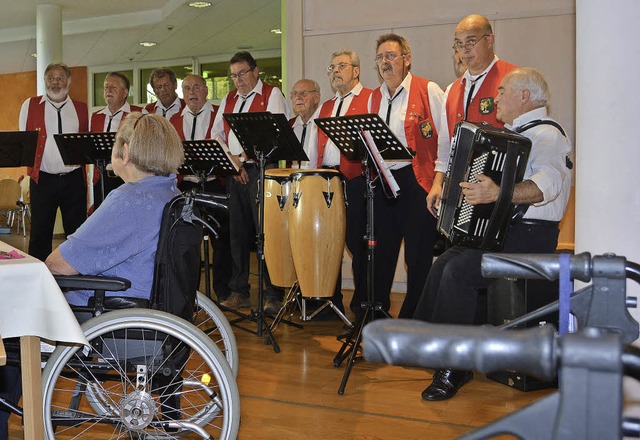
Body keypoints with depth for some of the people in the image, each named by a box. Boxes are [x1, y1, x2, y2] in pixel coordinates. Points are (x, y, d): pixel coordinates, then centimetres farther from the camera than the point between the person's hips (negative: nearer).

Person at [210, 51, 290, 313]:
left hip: (261, 171, -6)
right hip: (234, 173, 6)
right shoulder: (229, 100, 19)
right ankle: (239, 292, 16)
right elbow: (215, 136, 15)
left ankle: (274, 295, -5)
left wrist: (243, 156, -13)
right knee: (238, 233, 8)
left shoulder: (272, 94, 2)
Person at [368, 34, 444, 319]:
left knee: (418, 256, 0)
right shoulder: (375, 98, 15)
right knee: (382, 252, 12)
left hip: (417, 182, -6)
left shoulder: (429, 91, -3)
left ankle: (413, 320, 13)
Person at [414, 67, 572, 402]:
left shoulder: (546, 135, -13)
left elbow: (548, 182, -33)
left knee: (459, 270, -24)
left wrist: (498, 193, -46)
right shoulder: (514, 133, 19)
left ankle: (452, 370, -17)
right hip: (500, 229, 10)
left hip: (529, 236, -10)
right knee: (444, 263, 3)